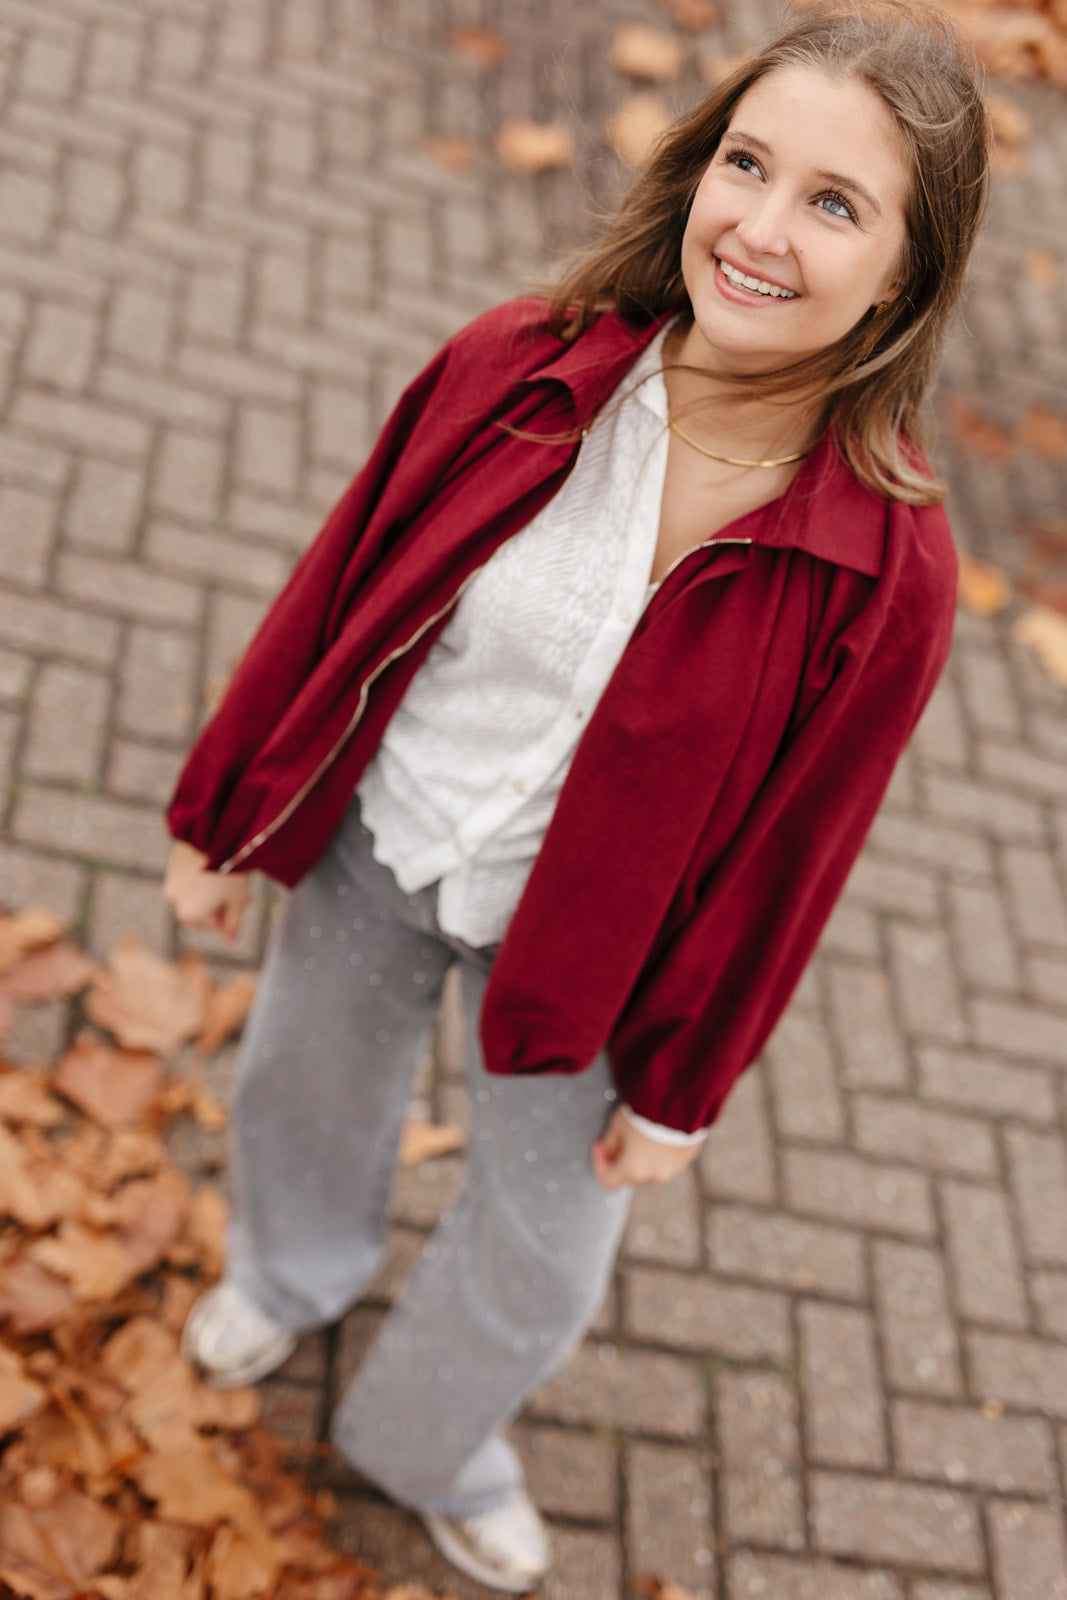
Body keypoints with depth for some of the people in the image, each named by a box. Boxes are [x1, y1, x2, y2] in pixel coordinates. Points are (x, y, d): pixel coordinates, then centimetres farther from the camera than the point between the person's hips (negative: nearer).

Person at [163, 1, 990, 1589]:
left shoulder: (887, 565, -26)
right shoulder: (517, 367, -19)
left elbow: (789, 848, -14)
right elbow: (342, 581, -6)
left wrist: (679, 1086, -4)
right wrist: (227, 810, 3)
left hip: (576, 937, -2)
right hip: (370, 846, 2)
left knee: (541, 1258, 19)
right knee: (305, 1086, 29)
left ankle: (432, 1445, 57)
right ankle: (291, 1274, 68)